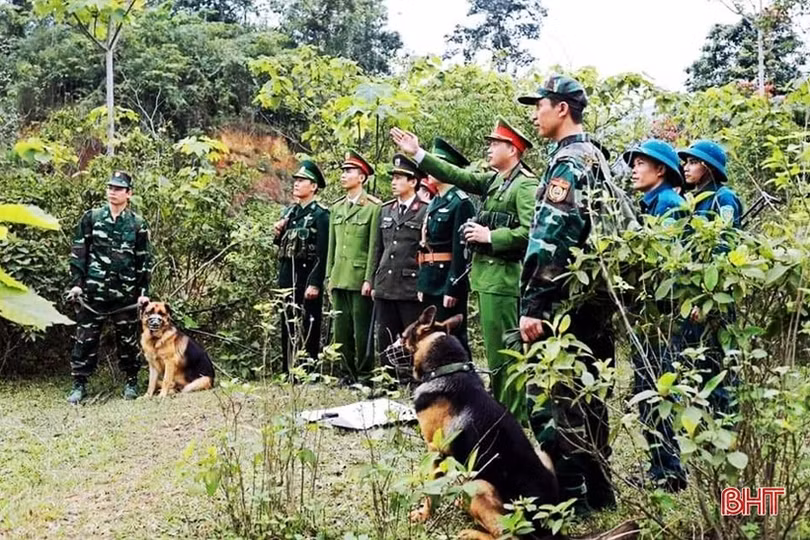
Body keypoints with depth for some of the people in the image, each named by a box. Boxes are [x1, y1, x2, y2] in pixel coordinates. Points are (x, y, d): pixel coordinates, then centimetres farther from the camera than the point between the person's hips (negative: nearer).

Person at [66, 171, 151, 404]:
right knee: (85, 338, 2)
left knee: (127, 339, 9)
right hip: (94, 291, 0)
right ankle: (79, 385, 10)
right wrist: (76, 283, -3)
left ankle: (131, 382, 23)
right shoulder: (91, 218, 3)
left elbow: (144, 260, 4)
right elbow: (78, 252, 4)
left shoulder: (138, 224, 2)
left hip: (126, 293, 0)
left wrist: (144, 292, -1)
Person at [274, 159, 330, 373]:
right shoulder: (289, 212, 14)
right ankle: (288, 372, 20)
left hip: (307, 277, -7)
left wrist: (314, 284, -19)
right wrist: (278, 233, 1)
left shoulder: (321, 215, -8)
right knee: (287, 325, 11)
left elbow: (322, 253, -14)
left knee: (308, 327, -2)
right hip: (287, 276, 7)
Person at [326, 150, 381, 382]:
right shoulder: (337, 207, 15)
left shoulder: (373, 207, -5)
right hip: (339, 279, 6)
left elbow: (374, 247, -8)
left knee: (362, 332, -2)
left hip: (360, 279, -6)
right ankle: (349, 374, 18)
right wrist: (329, 276, 13)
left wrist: (369, 279, -12)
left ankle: (364, 376, 8)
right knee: (341, 332, 9)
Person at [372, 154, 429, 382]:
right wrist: (374, 282, 14)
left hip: (412, 288, -6)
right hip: (385, 287, 6)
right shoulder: (385, 211, 13)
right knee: (385, 340, 10)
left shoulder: (425, 211, -5)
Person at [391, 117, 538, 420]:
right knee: (495, 348, 15)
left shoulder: (526, 185, -11)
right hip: (485, 275, 9)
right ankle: (501, 408, 25)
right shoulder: (494, 181, 15)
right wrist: (417, 154, 14)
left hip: (503, 277, -9)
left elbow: (531, 232, -22)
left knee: (503, 349, -6)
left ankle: (512, 416, 2)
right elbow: (458, 176, 17)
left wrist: (491, 236, -16)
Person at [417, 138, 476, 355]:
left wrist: (453, 288, -20)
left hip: (449, 281, -9)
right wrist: (422, 285, 15)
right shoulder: (434, 203, 15)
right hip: (431, 282, 9)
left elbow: (461, 249, -17)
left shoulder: (461, 203, -12)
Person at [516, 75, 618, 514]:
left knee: (549, 397, -4)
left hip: (564, 301, -10)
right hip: (596, 295, 10)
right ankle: (598, 490, 23)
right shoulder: (596, 157, 17)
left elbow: (549, 240, -22)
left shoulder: (567, 161, -13)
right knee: (587, 393, 15)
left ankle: (567, 498, 1)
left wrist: (532, 305, -22)